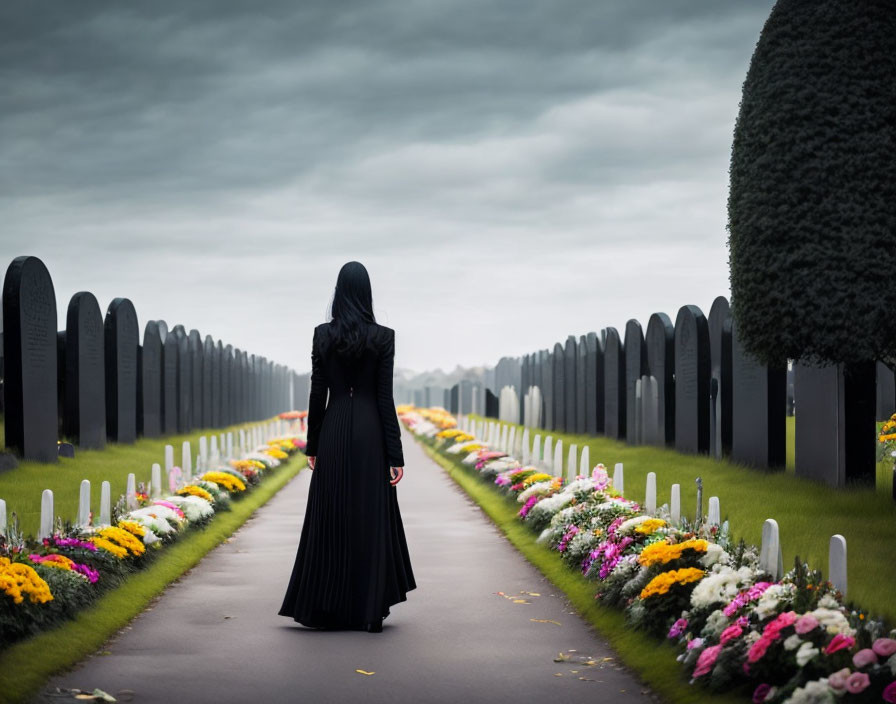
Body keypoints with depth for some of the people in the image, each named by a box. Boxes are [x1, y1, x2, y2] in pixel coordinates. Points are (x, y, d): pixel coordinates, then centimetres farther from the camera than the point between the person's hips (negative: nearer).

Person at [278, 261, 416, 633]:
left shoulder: (323, 334, -2)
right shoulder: (383, 337, -6)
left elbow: (317, 393, 0)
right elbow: (385, 397, -8)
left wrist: (313, 445, 10)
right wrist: (396, 454, -5)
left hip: (334, 432, 1)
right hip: (370, 434, -1)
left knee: (330, 519, 8)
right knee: (370, 521, 3)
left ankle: (324, 609, 9)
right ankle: (369, 611, 3)